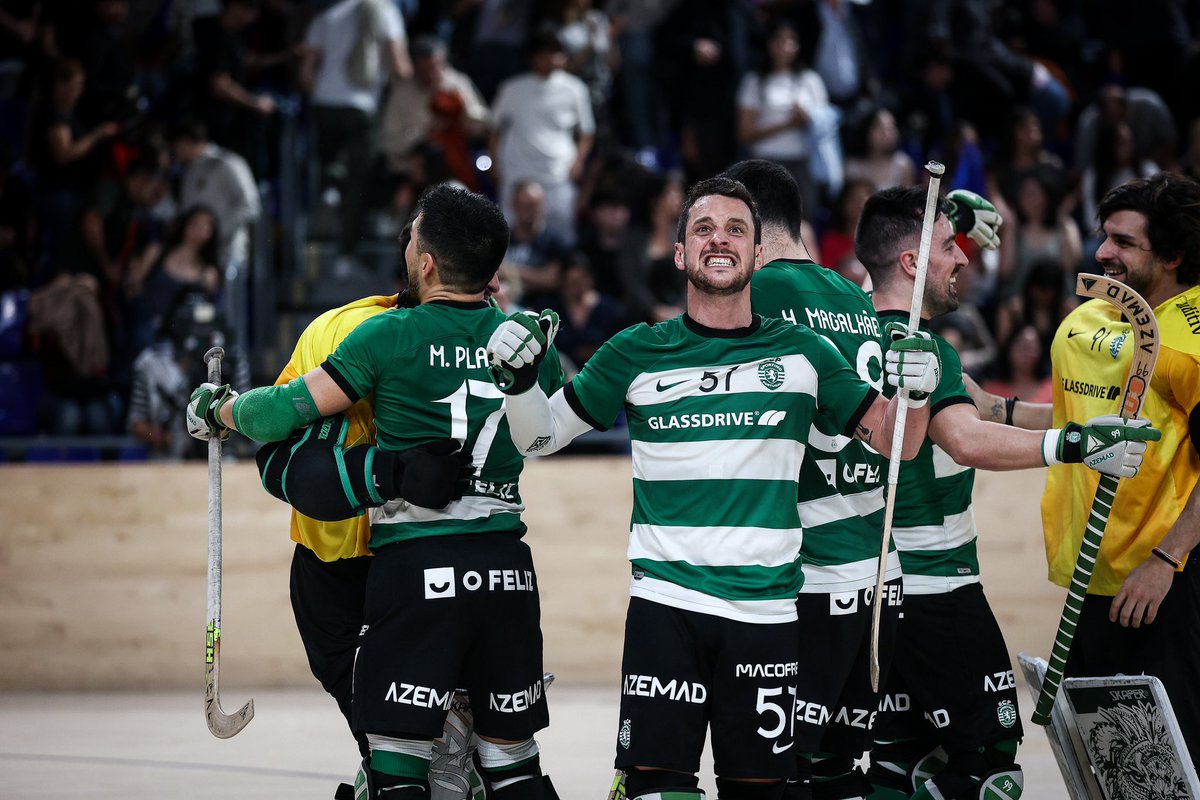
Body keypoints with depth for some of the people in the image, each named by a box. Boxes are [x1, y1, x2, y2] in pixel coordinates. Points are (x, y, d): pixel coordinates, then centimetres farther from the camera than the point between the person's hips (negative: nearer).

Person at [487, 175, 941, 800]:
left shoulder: (801, 353, 7)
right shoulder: (639, 354, 5)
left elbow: (895, 443, 11)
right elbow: (539, 437, 10)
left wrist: (914, 391, -9)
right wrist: (518, 376, -8)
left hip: (766, 610, 1)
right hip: (665, 603, -1)